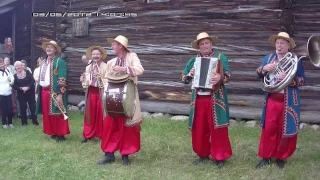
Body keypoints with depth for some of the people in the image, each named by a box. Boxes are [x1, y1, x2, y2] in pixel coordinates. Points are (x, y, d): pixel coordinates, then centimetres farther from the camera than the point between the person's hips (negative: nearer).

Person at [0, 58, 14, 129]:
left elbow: (13, 80, 11)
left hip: (8, 93, 3)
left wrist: (11, 81, -8)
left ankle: (10, 123, 19)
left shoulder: (8, 71, 7)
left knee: (10, 109, 5)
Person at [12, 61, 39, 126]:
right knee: (23, 108, 3)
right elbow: (14, 85, -3)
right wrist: (21, 88, -18)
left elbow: (32, 80, -6)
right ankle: (24, 122, 13)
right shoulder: (15, 76, 1)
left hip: (30, 93, -1)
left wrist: (28, 87, -19)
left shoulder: (27, 72, -1)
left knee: (33, 107, 1)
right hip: (21, 94, 1)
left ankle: (35, 121, 10)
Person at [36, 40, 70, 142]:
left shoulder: (60, 61, -8)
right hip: (44, 91, 8)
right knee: (47, 114, 11)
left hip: (55, 92, -8)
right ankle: (53, 133, 21)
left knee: (57, 113, -4)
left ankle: (61, 134, 5)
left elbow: (62, 79, -15)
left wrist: (60, 94, -21)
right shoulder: (44, 62, 16)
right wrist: (39, 92, 16)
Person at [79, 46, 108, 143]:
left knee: (101, 114, 0)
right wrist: (83, 80, -3)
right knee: (89, 114, 9)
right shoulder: (88, 68, 14)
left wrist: (100, 78, -28)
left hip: (101, 93, -5)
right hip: (91, 93, 5)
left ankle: (103, 135, 11)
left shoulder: (105, 67, -5)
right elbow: (86, 81, 18)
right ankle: (88, 135, 17)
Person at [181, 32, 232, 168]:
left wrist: (220, 77, -32)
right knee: (199, 128, 9)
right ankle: (202, 154, 25)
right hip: (198, 99, 4)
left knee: (217, 128, -2)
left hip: (215, 99, -3)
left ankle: (219, 157, 9)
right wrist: (190, 74, -10)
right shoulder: (193, 60, 14)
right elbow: (183, 78, 13)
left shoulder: (221, 57, 4)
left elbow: (227, 74, -9)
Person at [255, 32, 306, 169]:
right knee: (269, 129, 4)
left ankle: (280, 157, 21)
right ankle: (266, 157, 16)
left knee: (285, 130, 6)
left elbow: (302, 80, -6)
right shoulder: (268, 58, 9)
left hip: (289, 101, -2)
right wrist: (264, 68, -15)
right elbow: (259, 75, 7)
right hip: (272, 99, 2)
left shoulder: (296, 60, -2)